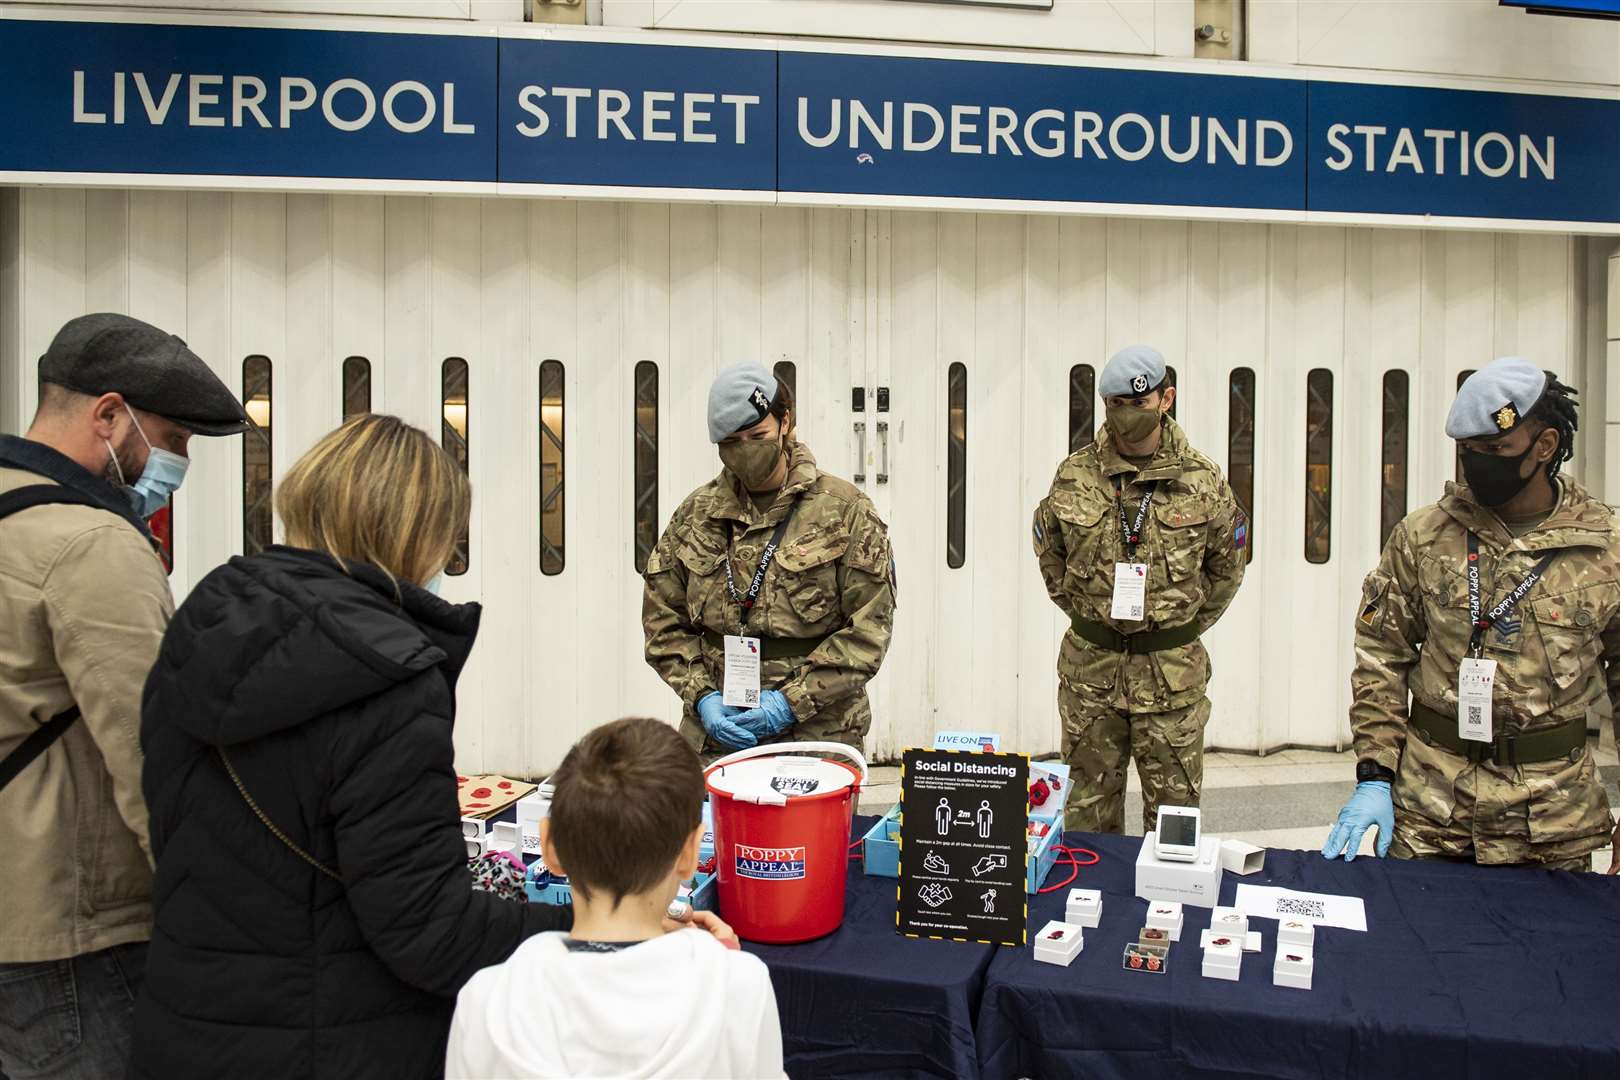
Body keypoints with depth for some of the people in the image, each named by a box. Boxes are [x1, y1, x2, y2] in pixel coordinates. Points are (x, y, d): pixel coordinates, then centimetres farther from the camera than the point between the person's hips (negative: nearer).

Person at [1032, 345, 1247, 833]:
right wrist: (1085, 610, 10)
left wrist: (1186, 624, 8)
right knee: (1089, 808, 12)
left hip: (1173, 672, -1)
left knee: (1174, 812, 9)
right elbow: (1048, 551, 13)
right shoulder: (1075, 474, -2)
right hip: (1090, 667, 1)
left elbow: (1228, 564, 10)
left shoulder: (1202, 481, -4)